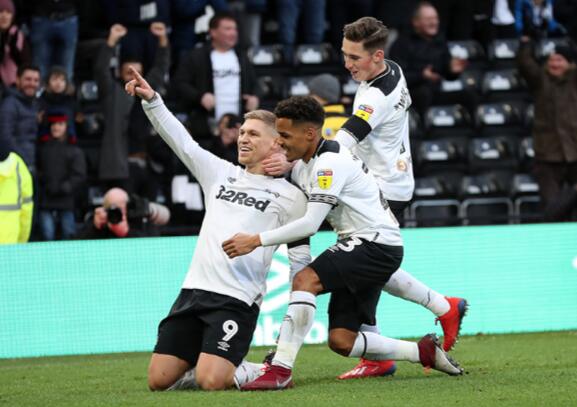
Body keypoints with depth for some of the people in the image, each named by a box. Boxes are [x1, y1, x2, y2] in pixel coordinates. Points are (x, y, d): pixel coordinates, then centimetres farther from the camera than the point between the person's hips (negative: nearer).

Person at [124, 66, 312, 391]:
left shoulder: (289, 196, 3)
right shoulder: (220, 173, 16)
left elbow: (301, 257, 5)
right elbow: (181, 142, 10)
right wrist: (151, 100, -2)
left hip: (237, 300, -5)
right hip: (195, 291, 5)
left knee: (211, 381, -23)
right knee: (159, 380, -4)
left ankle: (257, 373, 8)